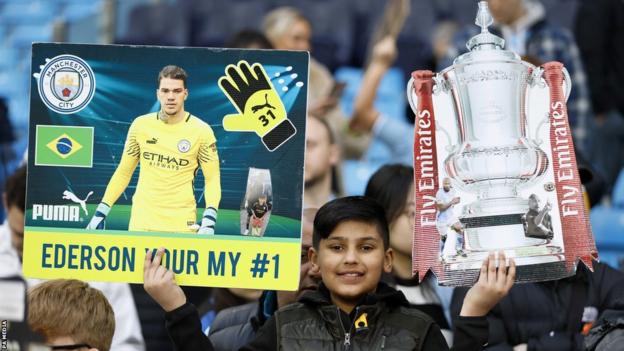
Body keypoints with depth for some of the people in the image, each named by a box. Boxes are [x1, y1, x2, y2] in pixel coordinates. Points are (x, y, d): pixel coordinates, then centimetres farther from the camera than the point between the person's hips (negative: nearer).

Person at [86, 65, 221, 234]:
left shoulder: (201, 131, -3)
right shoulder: (140, 125, 3)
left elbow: (212, 179, -1)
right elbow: (123, 172, 12)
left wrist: (209, 220, -15)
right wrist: (101, 212, 7)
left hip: (182, 226, -2)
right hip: (141, 224, 2)